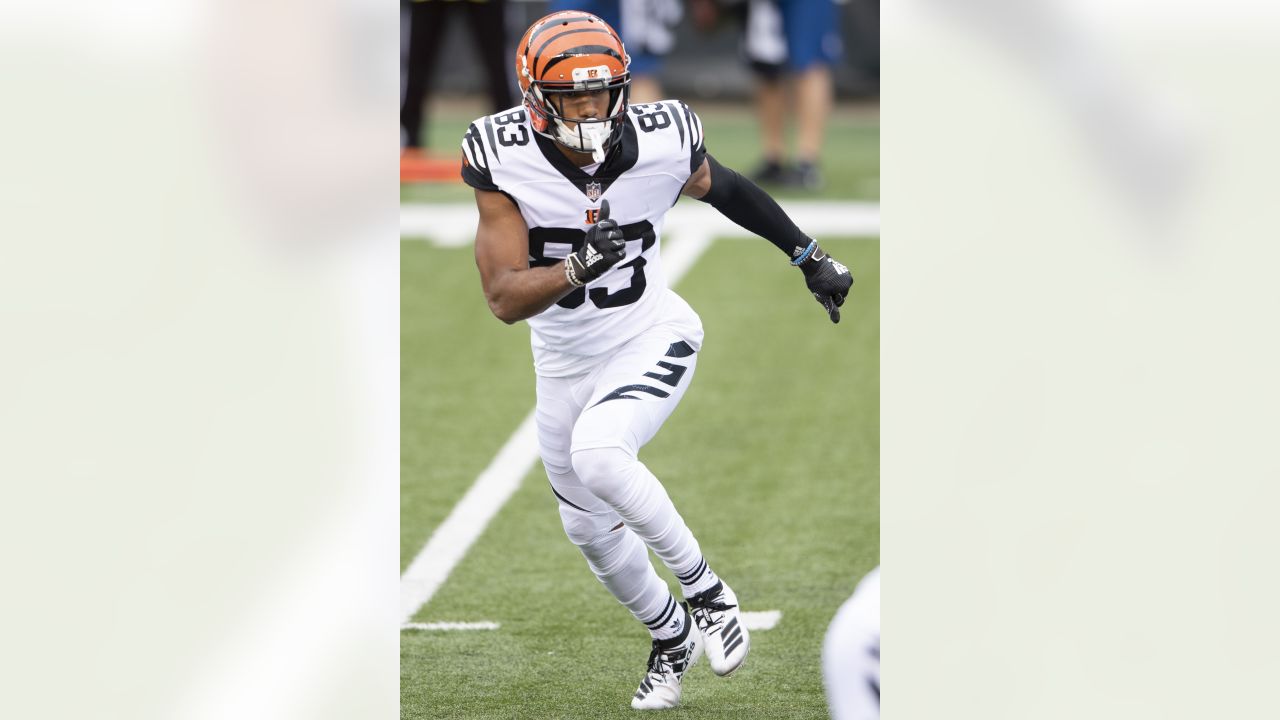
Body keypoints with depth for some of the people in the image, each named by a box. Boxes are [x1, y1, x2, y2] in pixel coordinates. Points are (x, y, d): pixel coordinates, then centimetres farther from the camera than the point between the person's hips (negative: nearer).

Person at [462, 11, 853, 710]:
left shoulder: (660, 142, -19)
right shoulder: (505, 160, -22)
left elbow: (722, 187, 5)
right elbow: (504, 299, -24)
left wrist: (810, 256, 12)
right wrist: (578, 268, -42)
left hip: (649, 342, -3)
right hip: (565, 363, 3)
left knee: (597, 454, -31)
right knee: (592, 530, 15)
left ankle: (705, 591, -12)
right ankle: (672, 638, 42)